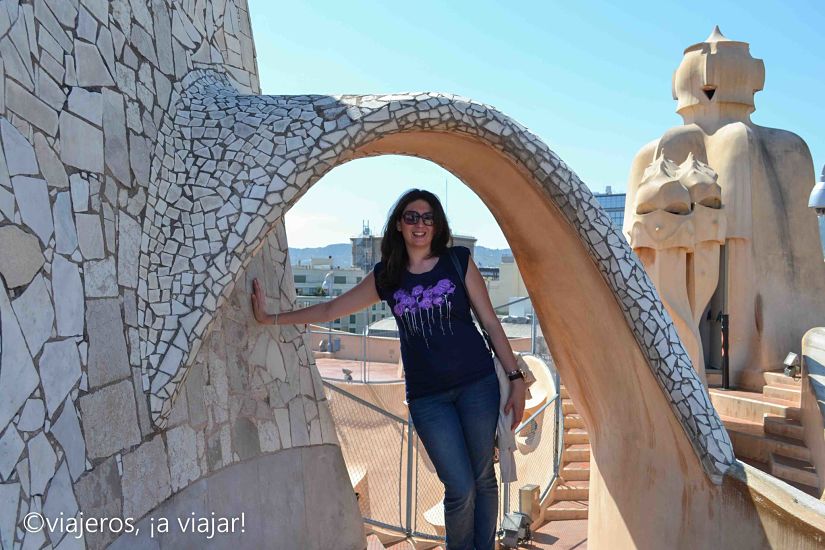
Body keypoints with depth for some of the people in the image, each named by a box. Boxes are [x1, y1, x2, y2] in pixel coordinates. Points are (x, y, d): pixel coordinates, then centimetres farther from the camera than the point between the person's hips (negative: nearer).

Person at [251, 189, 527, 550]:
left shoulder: (458, 261, 1)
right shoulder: (386, 276, 5)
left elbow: (490, 322, 3)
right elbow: (330, 310, 12)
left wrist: (516, 378, 0)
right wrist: (271, 318, 11)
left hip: (477, 384, 0)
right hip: (427, 396, 0)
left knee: (484, 479, 8)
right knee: (460, 489, -2)